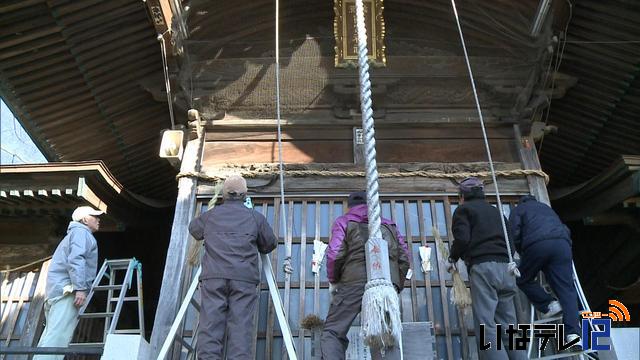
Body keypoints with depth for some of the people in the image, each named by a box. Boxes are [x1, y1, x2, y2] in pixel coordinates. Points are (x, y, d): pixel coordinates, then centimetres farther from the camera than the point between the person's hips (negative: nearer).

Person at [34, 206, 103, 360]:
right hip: (67, 289, -10)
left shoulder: (74, 234, 31)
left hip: (56, 289, 10)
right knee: (58, 336, -18)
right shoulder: (81, 232, -1)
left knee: (51, 334, 7)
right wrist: (80, 288, -24)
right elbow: (75, 259, -17)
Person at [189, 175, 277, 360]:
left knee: (210, 325, -1)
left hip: (213, 277, 1)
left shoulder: (210, 215, 15)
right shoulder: (255, 217, 10)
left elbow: (193, 228, 34)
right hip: (244, 278, -1)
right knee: (240, 327, -3)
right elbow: (270, 244, 16)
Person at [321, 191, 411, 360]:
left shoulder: (344, 221, 13)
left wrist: (334, 281, 13)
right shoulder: (389, 225, 25)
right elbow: (404, 258, 15)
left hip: (354, 282, -3)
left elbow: (335, 255, -2)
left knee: (332, 333, 0)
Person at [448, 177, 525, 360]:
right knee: (509, 326, 8)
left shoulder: (463, 209, 7)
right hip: (506, 267, 7)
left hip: (483, 267, -7)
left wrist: (453, 257, 8)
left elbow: (462, 239, -8)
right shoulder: (496, 211, 28)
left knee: (486, 326, -10)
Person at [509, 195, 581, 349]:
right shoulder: (546, 208, 39)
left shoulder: (519, 209, 26)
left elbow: (514, 233, 9)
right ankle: (572, 333, -14)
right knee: (566, 289, -1)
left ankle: (548, 305, 0)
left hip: (537, 245, -4)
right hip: (562, 243, 4)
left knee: (524, 279, 17)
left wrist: (522, 253, 20)